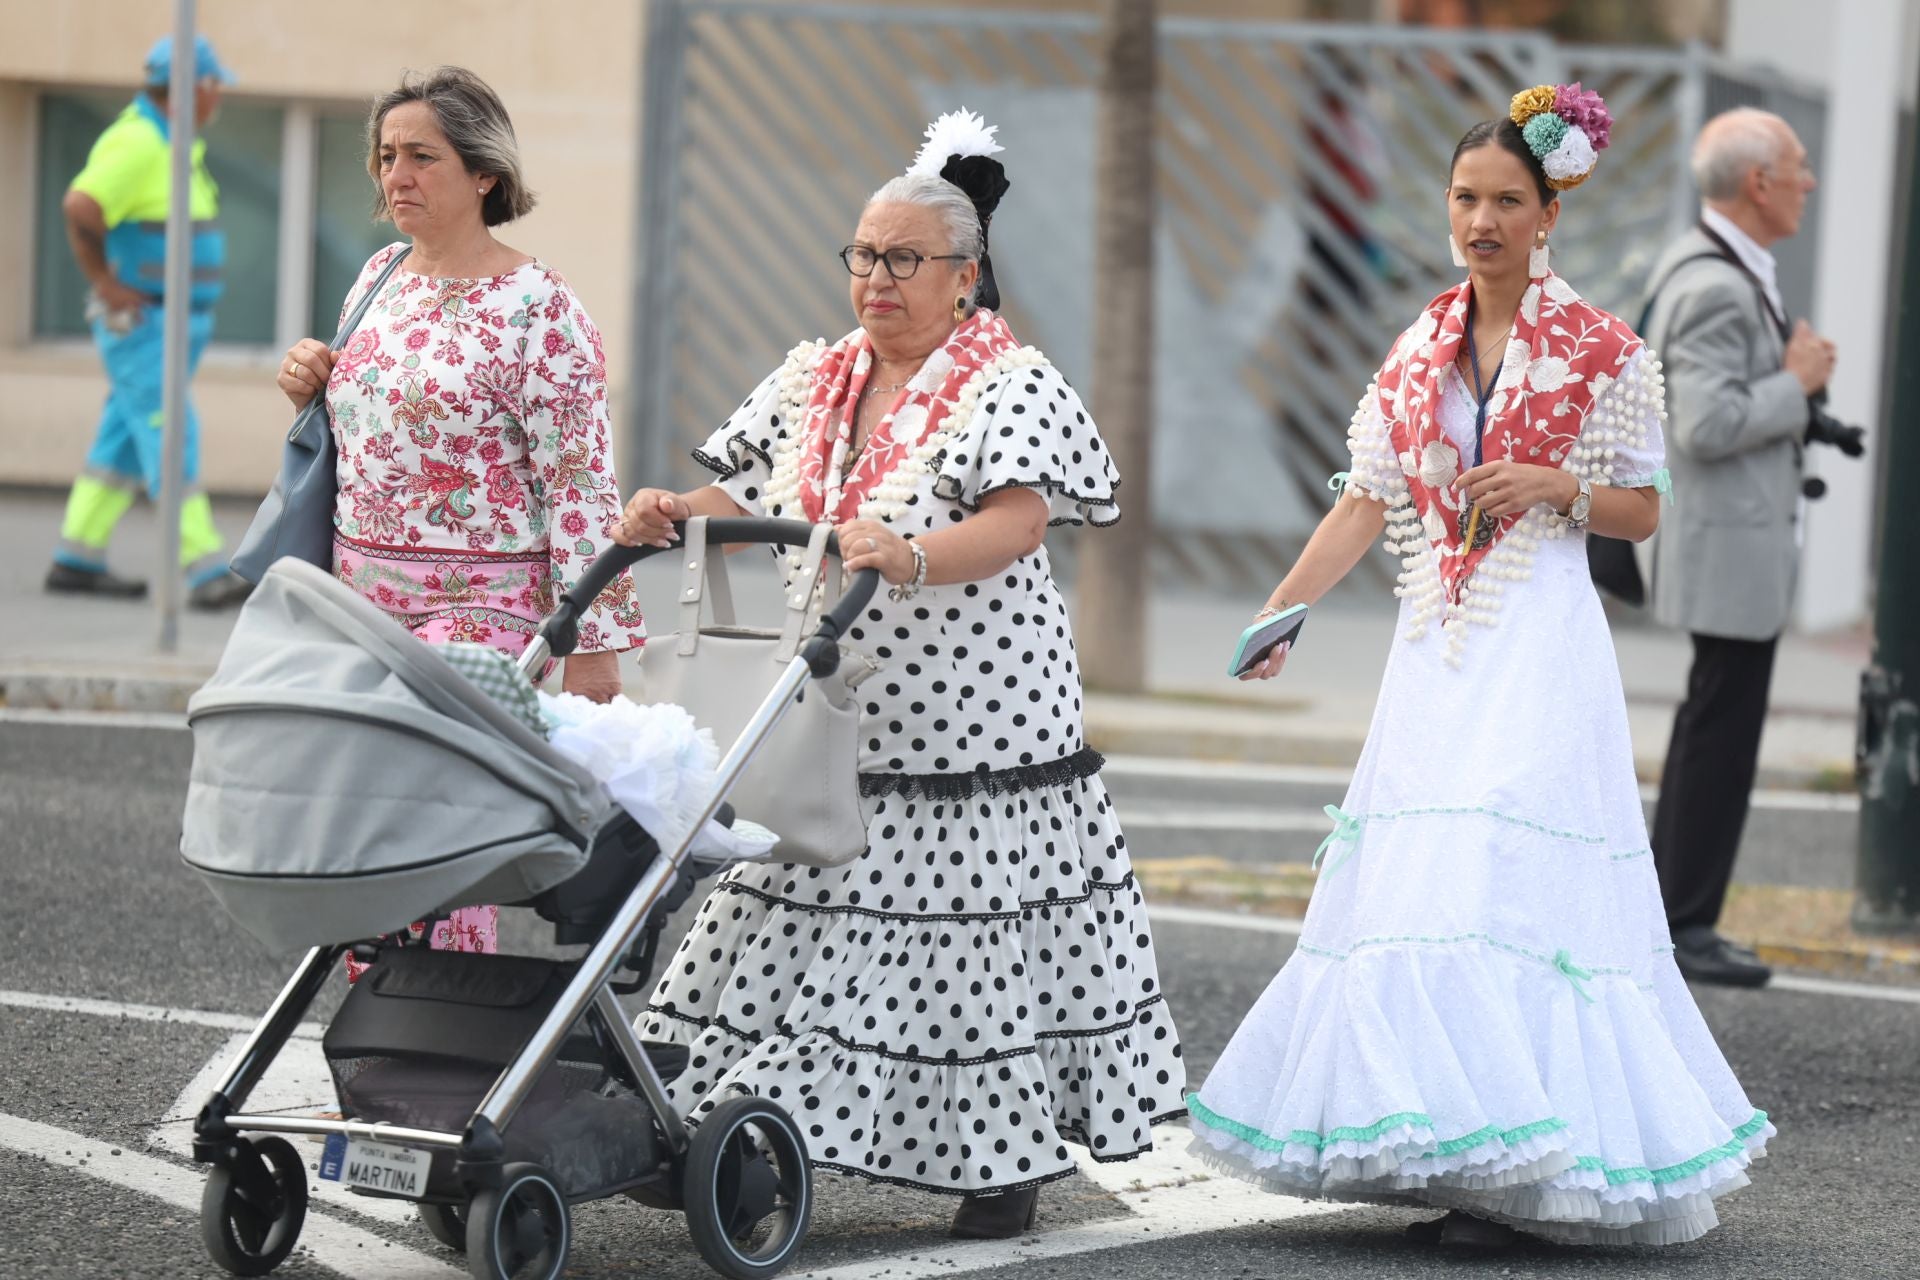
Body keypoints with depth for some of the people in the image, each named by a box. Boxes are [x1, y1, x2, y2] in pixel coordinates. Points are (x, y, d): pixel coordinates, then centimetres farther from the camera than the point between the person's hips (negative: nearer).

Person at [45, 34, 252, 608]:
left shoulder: (172, 144, 15)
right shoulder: (135, 142, -18)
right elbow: (80, 208, -29)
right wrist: (104, 281, -19)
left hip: (173, 322, 10)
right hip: (140, 325, -10)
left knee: (125, 443, 11)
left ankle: (76, 560, 16)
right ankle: (206, 572, -19)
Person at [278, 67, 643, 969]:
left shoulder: (534, 309, -11)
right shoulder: (381, 275, 12)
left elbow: (580, 481, -12)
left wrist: (590, 641, -16)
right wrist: (310, 383, 4)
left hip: (478, 608, -7)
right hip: (361, 599, 7)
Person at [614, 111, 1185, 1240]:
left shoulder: (1015, 388, -7)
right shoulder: (811, 384, 13)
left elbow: (1013, 528, -21)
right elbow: (742, 503, 12)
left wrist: (909, 557, -38)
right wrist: (675, 512, -10)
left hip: (971, 730, -5)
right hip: (831, 725, 5)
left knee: (978, 931, 0)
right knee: (810, 927, 4)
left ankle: (1009, 1157, 12)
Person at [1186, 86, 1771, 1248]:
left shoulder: (1603, 352, 0)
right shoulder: (1421, 348, 12)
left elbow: (1643, 510, 5)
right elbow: (1368, 502, 9)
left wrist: (1556, 486, -14)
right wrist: (1281, 611, -1)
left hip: (1540, 651, -5)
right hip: (1437, 651, 5)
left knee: (1504, 882, -14)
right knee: (1408, 885, 2)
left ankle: (1501, 1175, -12)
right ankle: (1440, 1143, 10)